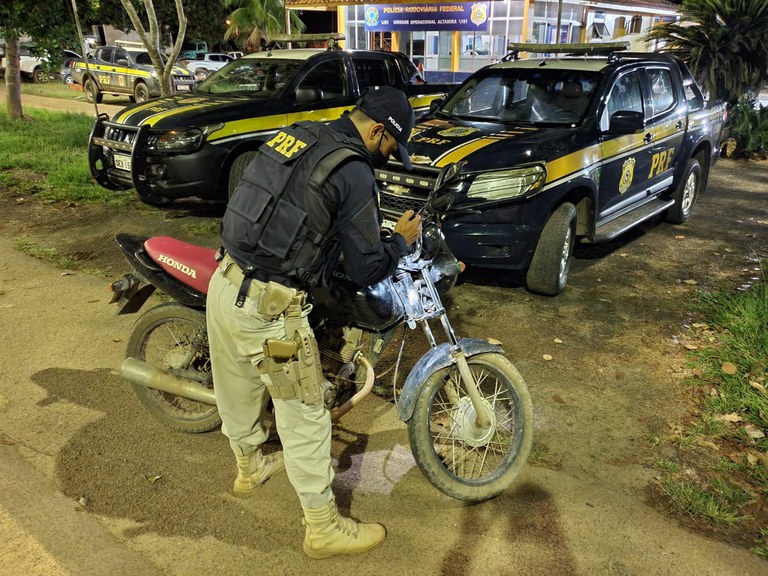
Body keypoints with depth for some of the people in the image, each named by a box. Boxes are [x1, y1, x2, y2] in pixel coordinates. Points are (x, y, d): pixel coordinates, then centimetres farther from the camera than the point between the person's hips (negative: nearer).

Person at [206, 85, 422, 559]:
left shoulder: (297, 136, 10)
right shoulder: (353, 174, -14)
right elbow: (368, 270, -12)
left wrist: (365, 226, 30)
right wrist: (402, 240, 7)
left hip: (225, 283, 9)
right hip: (268, 307, -8)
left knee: (239, 389, 26)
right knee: (303, 415, 6)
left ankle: (250, 467, 52)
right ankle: (325, 528, 22)